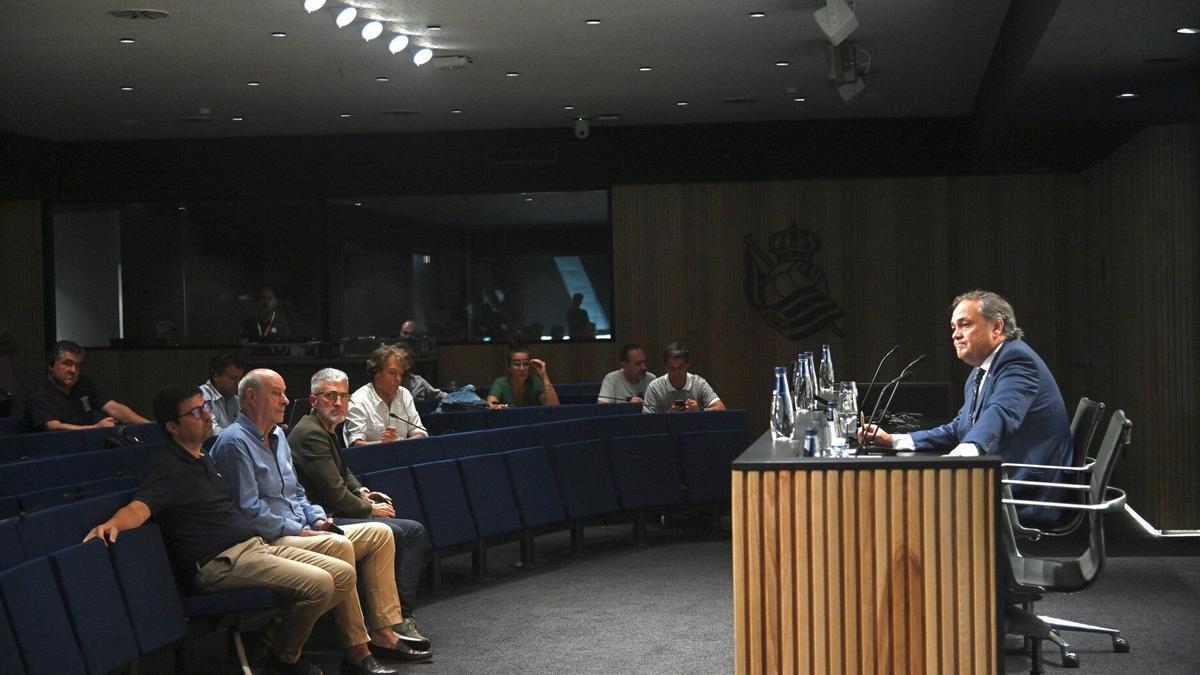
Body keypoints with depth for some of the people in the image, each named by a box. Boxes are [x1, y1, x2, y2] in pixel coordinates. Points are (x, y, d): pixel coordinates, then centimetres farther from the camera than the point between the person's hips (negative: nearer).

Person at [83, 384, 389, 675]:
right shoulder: (166, 466, -7)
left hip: (256, 545, 10)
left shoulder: (204, 460, 22)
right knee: (317, 584, -25)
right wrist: (113, 523, -45)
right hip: (220, 562, -10)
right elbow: (141, 506, -24)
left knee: (344, 573, 0)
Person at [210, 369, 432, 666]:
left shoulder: (278, 436, 20)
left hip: (301, 532, 10)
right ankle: (357, 650, -28)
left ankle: (384, 633, -6)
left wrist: (317, 519, 7)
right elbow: (249, 510, -18)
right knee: (339, 545, -33)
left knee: (379, 534, 0)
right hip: (268, 541, -10)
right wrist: (299, 531, -16)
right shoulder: (234, 442, -11)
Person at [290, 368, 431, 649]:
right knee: (390, 532, -27)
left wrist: (362, 491, 12)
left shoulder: (326, 429, 17)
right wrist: (370, 509, -4)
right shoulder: (310, 434, -16)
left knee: (414, 530, 1)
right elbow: (335, 496, -19)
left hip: (335, 514, 11)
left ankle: (402, 613, -7)